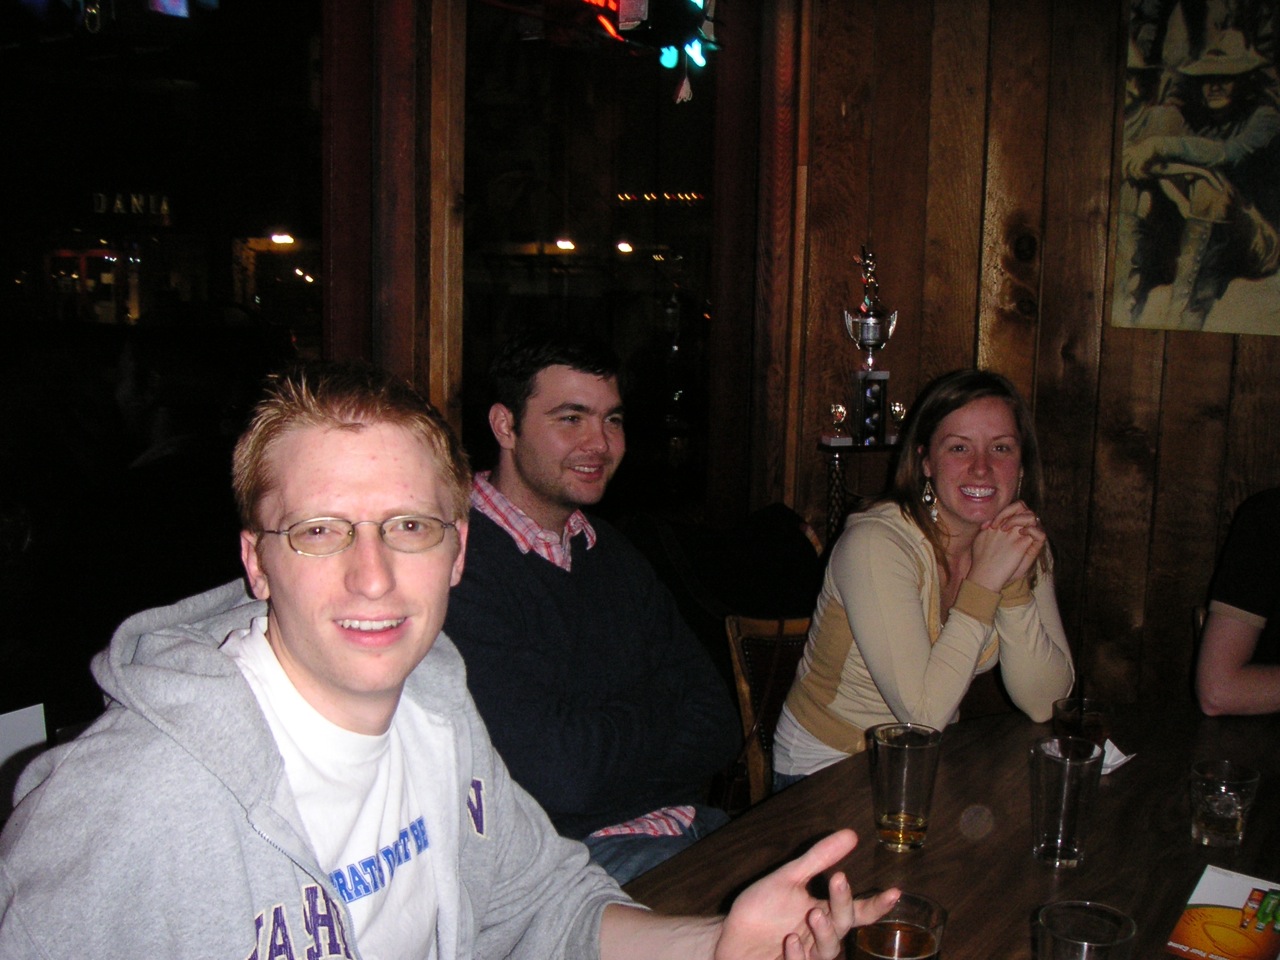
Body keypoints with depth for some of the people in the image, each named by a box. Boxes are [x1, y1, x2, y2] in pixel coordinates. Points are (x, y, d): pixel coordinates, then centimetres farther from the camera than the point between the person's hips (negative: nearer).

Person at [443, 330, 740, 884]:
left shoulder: (610, 554, 13)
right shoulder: (462, 565, -16)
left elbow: (720, 729, 7)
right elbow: (561, 775, -22)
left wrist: (612, 744, -13)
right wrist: (663, 714, -3)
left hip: (683, 824, 8)